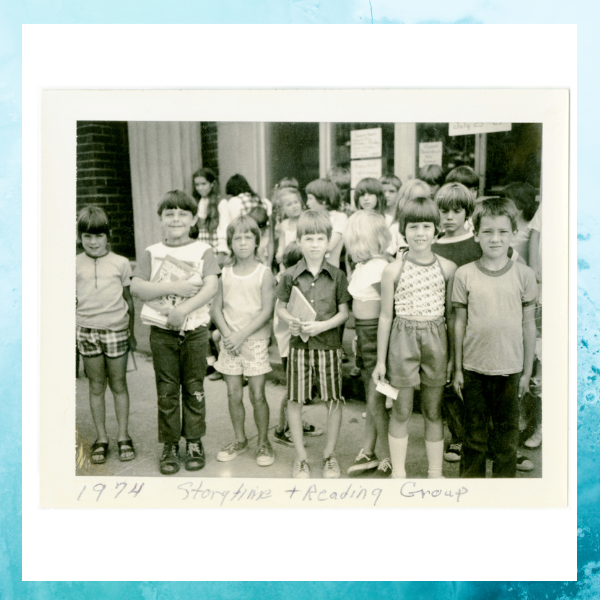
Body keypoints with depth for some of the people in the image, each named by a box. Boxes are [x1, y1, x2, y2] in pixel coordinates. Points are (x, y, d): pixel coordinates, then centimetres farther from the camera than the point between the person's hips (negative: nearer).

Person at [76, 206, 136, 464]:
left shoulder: (120, 263, 1)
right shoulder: (75, 265, 2)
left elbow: (128, 300, 7)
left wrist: (131, 332, 9)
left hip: (116, 330, -1)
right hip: (87, 331, 1)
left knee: (118, 384, 7)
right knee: (96, 386, 9)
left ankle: (123, 436, 19)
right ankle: (101, 438, 19)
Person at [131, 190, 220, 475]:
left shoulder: (203, 250, 1)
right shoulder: (151, 253, 4)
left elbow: (211, 287, -11)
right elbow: (136, 287, -9)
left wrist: (184, 308, -23)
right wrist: (173, 287, -18)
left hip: (195, 329, 0)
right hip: (162, 331, 1)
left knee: (194, 388, 8)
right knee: (166, 391, 7)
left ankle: (194, 442, 22)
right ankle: (169, 446, 18)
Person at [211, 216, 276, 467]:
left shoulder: (264, 273, -4)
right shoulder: (225, 273, 6)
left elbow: (267, 310, -10)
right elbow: (216, 308, 5)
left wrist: (242, 334, -16)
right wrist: (228, 334, -11)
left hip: (255, 340, -3)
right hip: (229, 341, 3)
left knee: (257, 395, -1)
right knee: (234, 394, 8)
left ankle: (263, 443, 15)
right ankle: (239, 440, 24)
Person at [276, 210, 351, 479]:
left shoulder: (337, 276, 1)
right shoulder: (290, 276, 1)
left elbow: (344, 312, 2)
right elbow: (281, 307, 9)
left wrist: (322, 325, -13)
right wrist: (291, 321, -11)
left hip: (329, 345, 0)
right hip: (299, 344, 0)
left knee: (335, 400, 4)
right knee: (294, 400, 3)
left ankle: (329, 453, 23)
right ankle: (301, 456, 20)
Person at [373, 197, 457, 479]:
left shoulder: (447, 268, 1)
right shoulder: (393, 270, -5)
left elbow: (451, 314, 8)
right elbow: (386, 316, 0)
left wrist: (453, 354, 9)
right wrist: (381, 360, 1)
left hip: (436, 340, 2)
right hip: (403, 340, -2)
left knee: (434, 411, 12)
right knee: (401, 411, 7)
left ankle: (435, 472, 26)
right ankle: (398, 472, 21)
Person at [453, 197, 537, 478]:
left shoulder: (523, 274, -2)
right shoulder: (464, 274, -3)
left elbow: (529, 325, 4)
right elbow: (460, 323, 3)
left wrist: (527, 371, 5)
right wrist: (457, 369, 5)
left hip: (510, 370, 0)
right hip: (474, 369, 0)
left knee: (507, 436, 12)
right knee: (474, 434, 12)